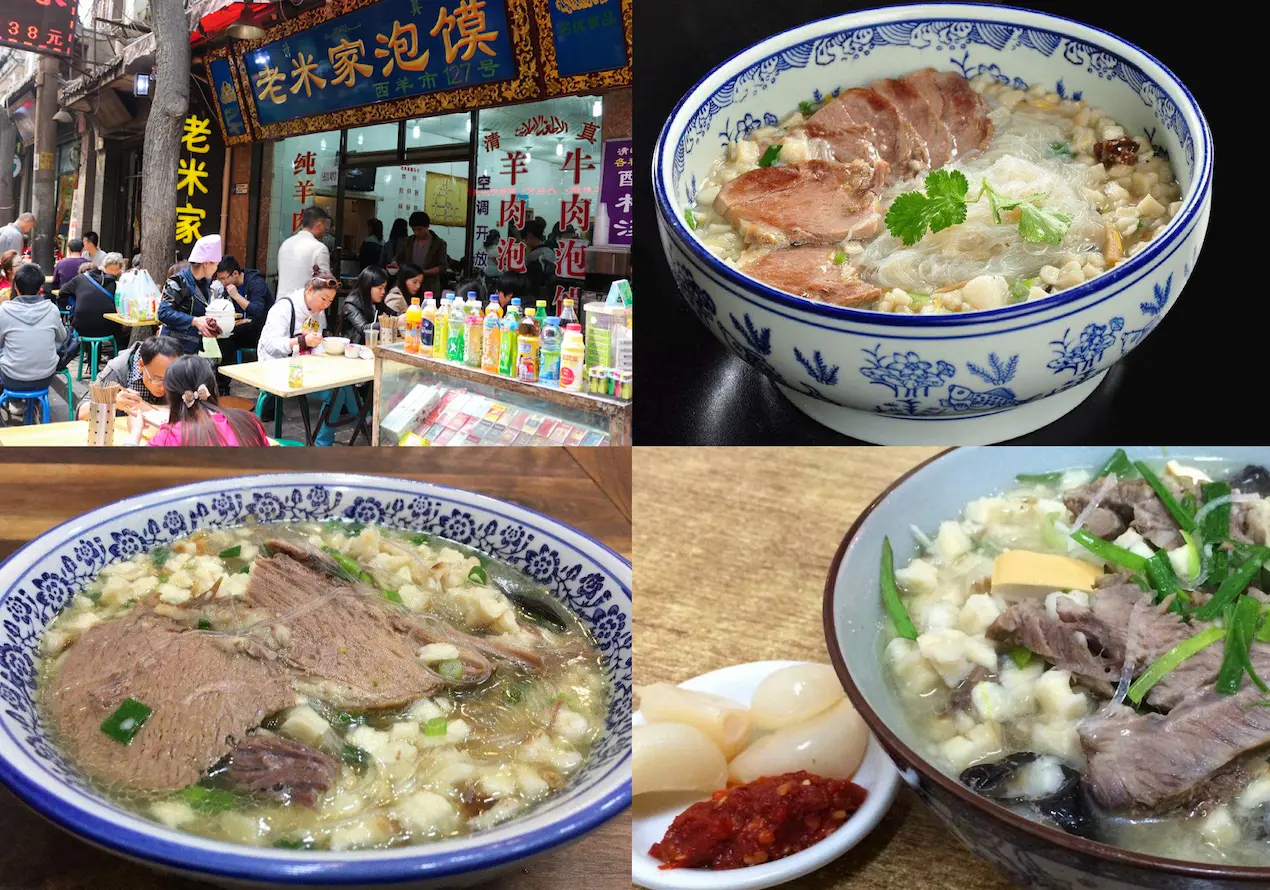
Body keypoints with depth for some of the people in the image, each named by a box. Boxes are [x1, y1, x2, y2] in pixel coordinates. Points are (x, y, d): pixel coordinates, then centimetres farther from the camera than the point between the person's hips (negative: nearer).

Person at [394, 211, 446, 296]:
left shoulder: (439, 244, -1)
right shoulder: (409, 241, 13)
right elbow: (399, 259, 22)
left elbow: (442, 267, -6)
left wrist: (423, 272, -18)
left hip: (430, 289, -3)